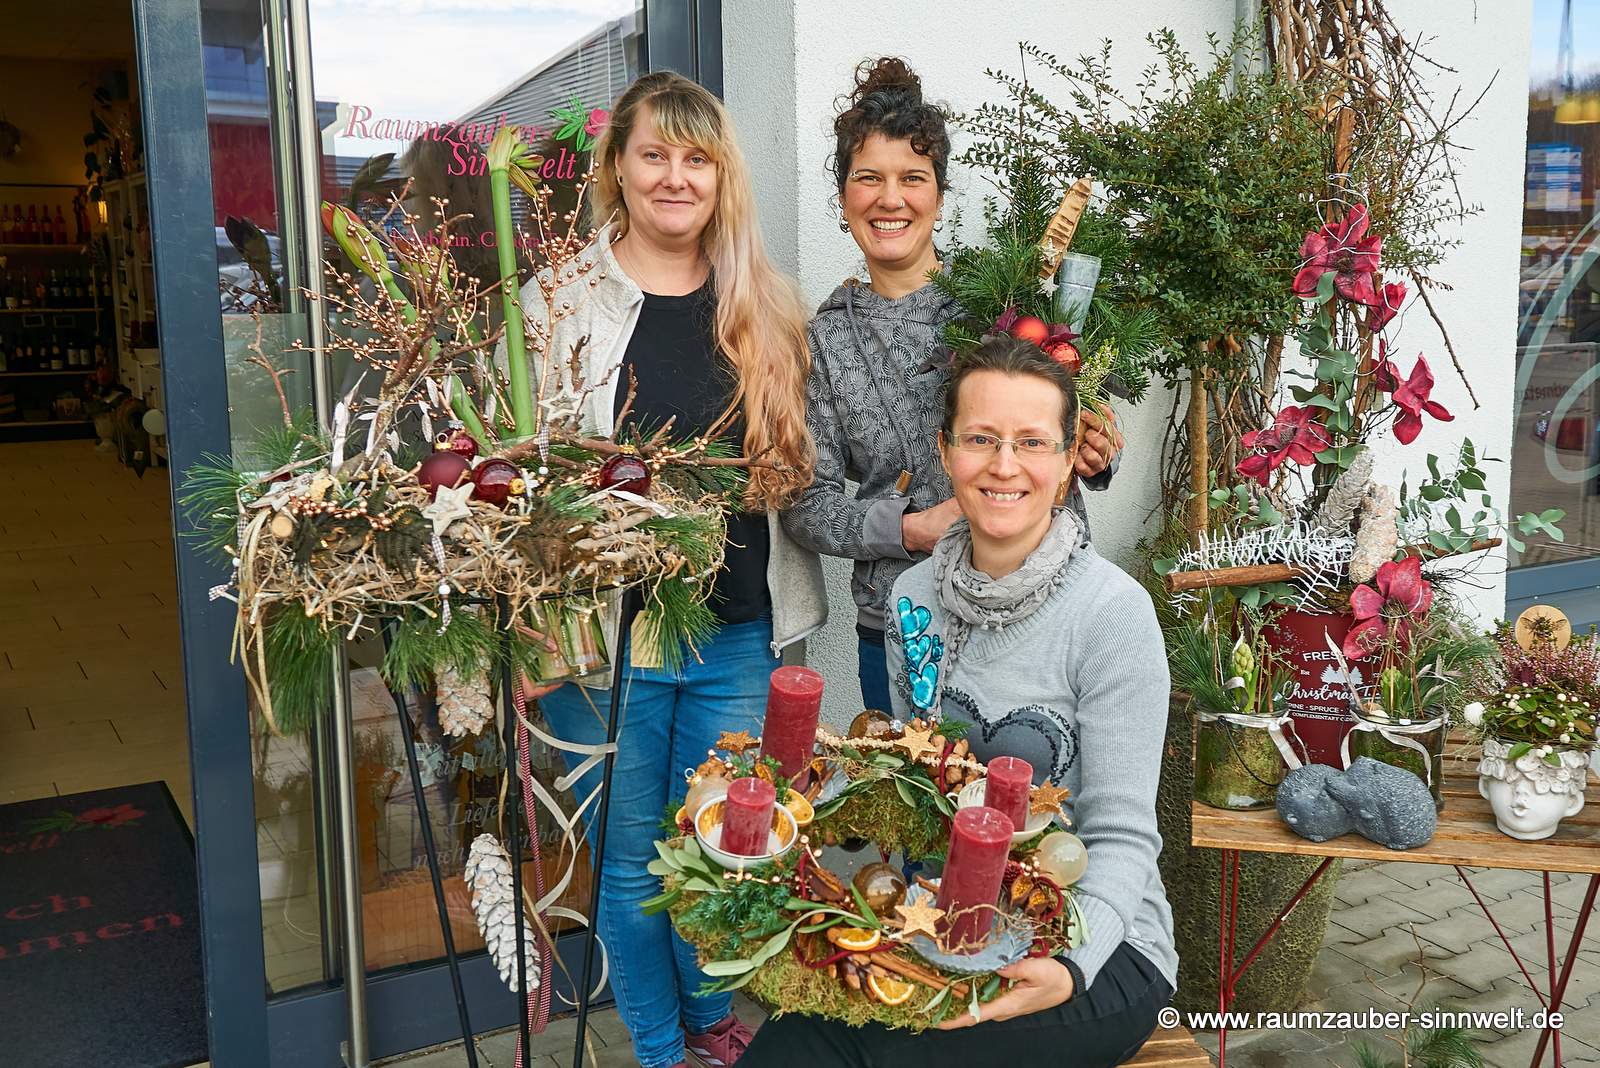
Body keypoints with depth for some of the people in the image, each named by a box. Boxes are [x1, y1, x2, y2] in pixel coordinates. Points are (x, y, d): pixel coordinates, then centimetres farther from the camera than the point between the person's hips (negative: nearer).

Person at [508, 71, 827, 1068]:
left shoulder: (767, 306, 6)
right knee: (629, 858, 12)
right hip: (605, 635, -2)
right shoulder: (560, 302, -2)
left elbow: (801, 464, 13)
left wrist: (784, 609, 4)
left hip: (738, 637, 2)